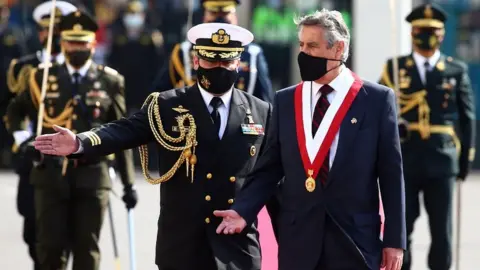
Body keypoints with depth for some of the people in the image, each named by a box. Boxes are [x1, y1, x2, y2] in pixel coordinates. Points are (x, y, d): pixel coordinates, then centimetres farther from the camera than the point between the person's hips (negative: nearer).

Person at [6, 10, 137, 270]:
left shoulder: (110, 81, 4)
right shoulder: (43, 78, 6)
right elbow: (15, 110, 20)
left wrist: (129, 183, 4)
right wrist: (23, 139, 1)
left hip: (92, 177, -1)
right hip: (51, 174, 1)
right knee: (51, 248, 1)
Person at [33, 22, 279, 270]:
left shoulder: (261, 112, 7)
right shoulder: (167, 106, 1)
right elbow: (125, 131, -13)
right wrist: (79, 143, -30)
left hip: (239, 245, 1)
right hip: (182, 244, -1)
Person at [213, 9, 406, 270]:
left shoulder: (377, 99, 0)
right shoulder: (285, 101, 9)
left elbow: (391, 173, -1)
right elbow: (269, 168, 10)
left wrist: (394, 239, -4)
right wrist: (243, 210, -7)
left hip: (355, 240, -3)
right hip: (298, 239, 3)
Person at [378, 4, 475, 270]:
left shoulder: (457, 70, 7)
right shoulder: (395, 68, 6)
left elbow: (467, 117, 9)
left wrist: (466, 158, 6)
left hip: (441, 158, 0)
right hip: (404, 158, 0)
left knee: (442, 229, 2)